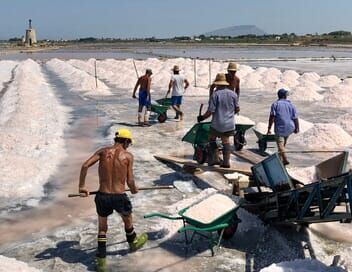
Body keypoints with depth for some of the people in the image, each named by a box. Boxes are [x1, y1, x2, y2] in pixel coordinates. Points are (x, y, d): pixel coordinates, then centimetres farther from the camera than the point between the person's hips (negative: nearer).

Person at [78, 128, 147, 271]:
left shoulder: (103, 151, 2)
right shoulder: (128, 155, -4)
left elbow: (85, 165, -8)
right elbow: (130, 181, -6)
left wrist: (81, 186, 0)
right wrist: (134, 189, 16)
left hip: (102, 196, 2)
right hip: (119, 196, -1)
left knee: (102, 228, 20)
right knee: (127, 220, 29)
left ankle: (101, 260, 19)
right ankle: (133, 242, 54)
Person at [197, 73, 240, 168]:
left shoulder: (215, 94, -12)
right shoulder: (233, 94, 3)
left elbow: (210, 111, -14)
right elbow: (237, 109, 8)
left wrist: (202, 117, 2)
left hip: (217, 123, -4)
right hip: (229, 123, 5)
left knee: (211, 139, 15)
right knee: (226, 141, 12)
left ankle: (214, 159, 11)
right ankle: (226, 162, 9)